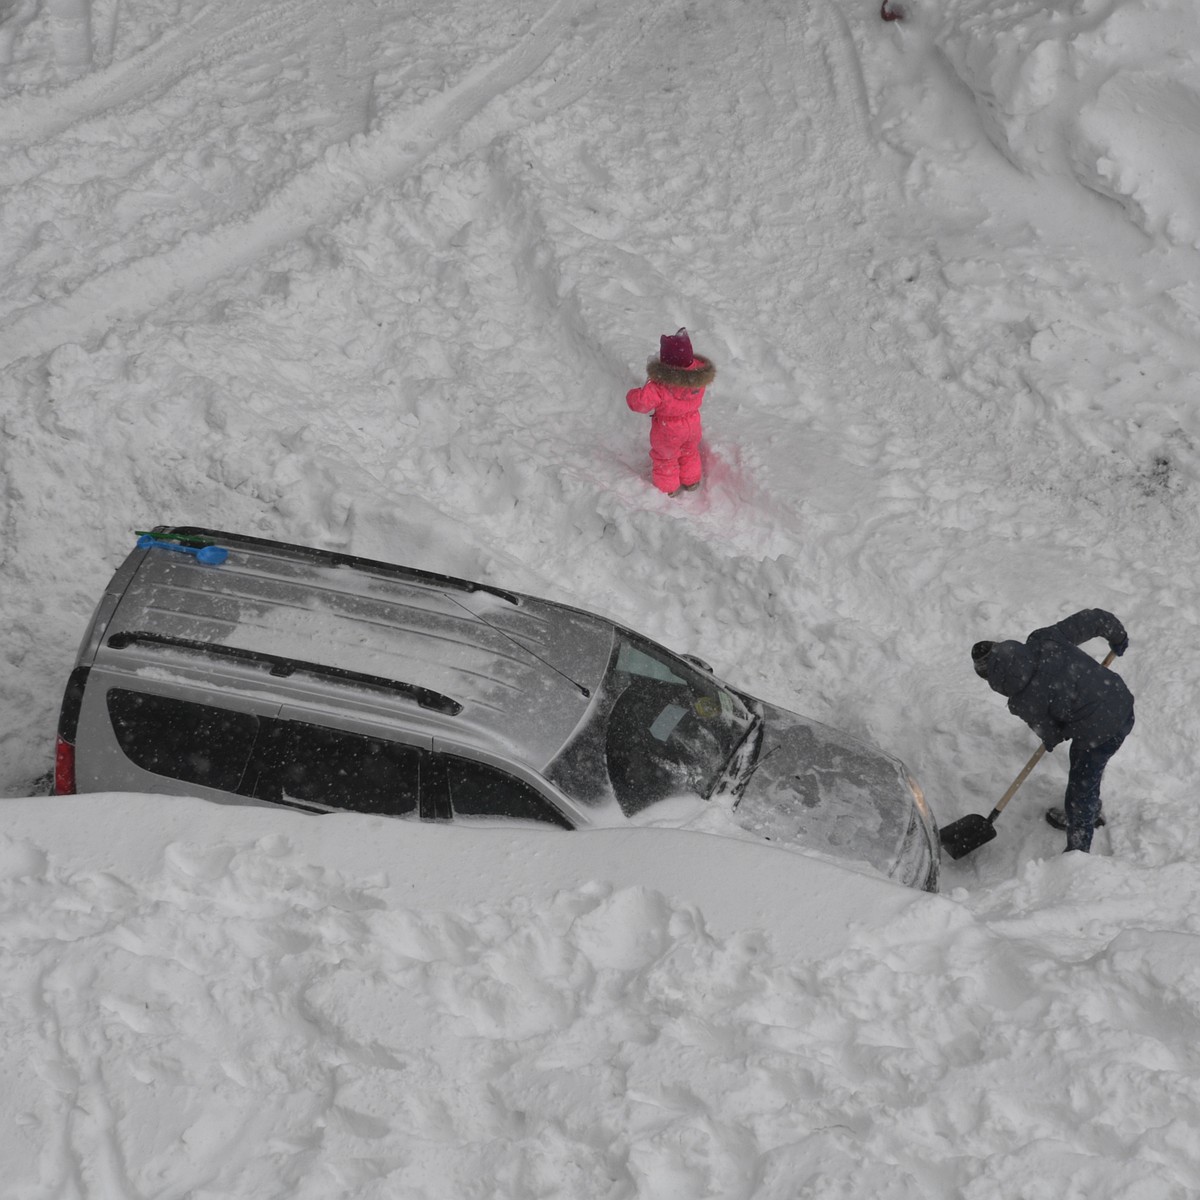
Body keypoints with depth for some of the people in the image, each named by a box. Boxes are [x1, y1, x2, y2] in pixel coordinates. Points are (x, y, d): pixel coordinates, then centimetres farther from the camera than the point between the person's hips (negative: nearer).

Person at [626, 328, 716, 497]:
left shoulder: (660, 385, -39)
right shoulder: (699, 374, -23)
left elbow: (641, 403, -32)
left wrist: (632, 394, -11)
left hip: (667, 430, -4)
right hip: (692, 424, 4)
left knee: (665, 457, 24)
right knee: (689, 451, 32)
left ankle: (668, 489, 44)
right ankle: (691, 481, 53)